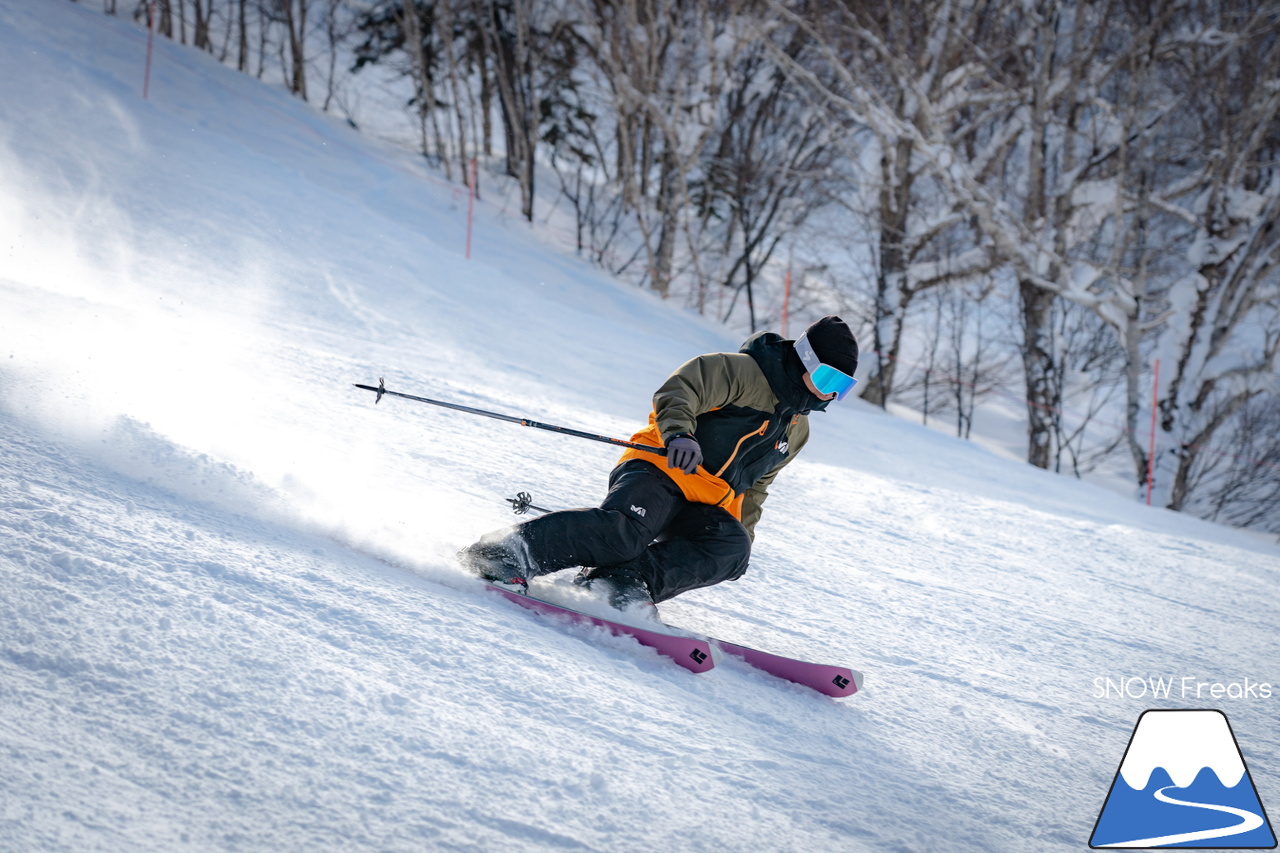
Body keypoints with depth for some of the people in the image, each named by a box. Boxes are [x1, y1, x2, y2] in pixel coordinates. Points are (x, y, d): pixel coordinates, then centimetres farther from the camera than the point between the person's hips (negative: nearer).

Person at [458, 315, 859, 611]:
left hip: (706, 507, 7)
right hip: (659, 470, -7)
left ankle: (619, 582, -32)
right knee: (626, 530, -33)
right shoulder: (745, 372, -2)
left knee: (731, 548, -25)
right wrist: (679, 432, -32)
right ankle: (511, 552, -30)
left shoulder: (796, 428, 24)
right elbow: (679, 389, -14)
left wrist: (745, 531, 27)